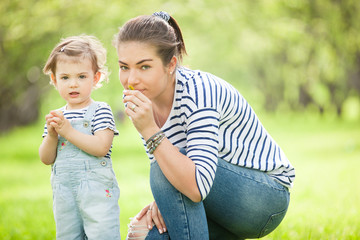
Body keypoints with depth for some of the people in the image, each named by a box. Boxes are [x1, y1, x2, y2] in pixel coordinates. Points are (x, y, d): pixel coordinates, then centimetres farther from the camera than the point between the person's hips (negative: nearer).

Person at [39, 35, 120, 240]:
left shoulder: (100, 111, -4)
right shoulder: (57, 116, 12)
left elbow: (101, 147, -19)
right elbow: (46, 159, 8)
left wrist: (68, 131, -19)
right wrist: (52, 134, -11)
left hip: (97, 188, -6)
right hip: (64, 191, 6)